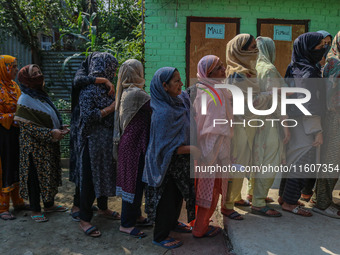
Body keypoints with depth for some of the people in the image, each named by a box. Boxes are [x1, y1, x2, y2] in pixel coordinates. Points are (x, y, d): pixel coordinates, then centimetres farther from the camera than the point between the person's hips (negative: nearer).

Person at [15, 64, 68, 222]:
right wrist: (51, 133, -24)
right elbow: (28, 126, -20)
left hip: (49, 145, 8)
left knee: (50, 174, 16)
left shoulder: (42, 96, 9)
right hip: (34, 146, -8)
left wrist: (61, 127, -1)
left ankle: (49, 205, 32)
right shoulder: (25, 101, -15)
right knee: (36, 176, 3)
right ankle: (35, 210, 18)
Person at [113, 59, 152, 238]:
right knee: (134, 182, 0)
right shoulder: (137, 93, -19)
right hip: (135, 144, -10)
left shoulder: (125, 92, 10)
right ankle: (126, 224, 13)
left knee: (134, 181, 19)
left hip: (128, 141, 10)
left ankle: (135, 216, 34)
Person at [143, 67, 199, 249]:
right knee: (167, 198, 7)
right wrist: (191, 149, -31)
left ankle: (173, 223, 48)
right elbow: (166, 147, -28)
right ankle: (160, 236, 27)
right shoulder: (163, 113, -29)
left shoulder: (181, 100, -2)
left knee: (178, 195, 24)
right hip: (168, 165, -9)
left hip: (181, 163, 9)